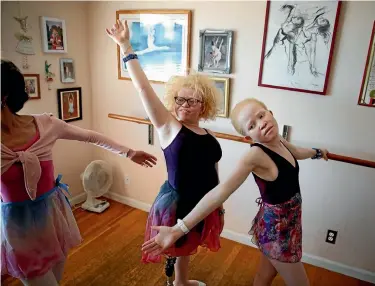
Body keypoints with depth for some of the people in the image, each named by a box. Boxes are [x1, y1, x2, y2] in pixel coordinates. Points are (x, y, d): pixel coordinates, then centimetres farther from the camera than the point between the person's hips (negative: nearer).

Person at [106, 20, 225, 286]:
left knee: (186, 248, 27)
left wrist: (218, 205, 16)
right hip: (176, 203, -6)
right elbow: (143, 86, -21)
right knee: (175, 249, 14)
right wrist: (126, 47, -23)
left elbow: (211, 173, 10)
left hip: (203, 203, 6)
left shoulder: (209, 136, 1)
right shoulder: (168, 126, -14)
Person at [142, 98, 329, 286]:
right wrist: (179, 229, -42)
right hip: (277, 228, -7)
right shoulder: (256, 154, -28)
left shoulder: (279, 142, -4)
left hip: (287, 222, 7)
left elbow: (298, 152, 21)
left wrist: (317, 152, 42)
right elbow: (221, 192, -37)